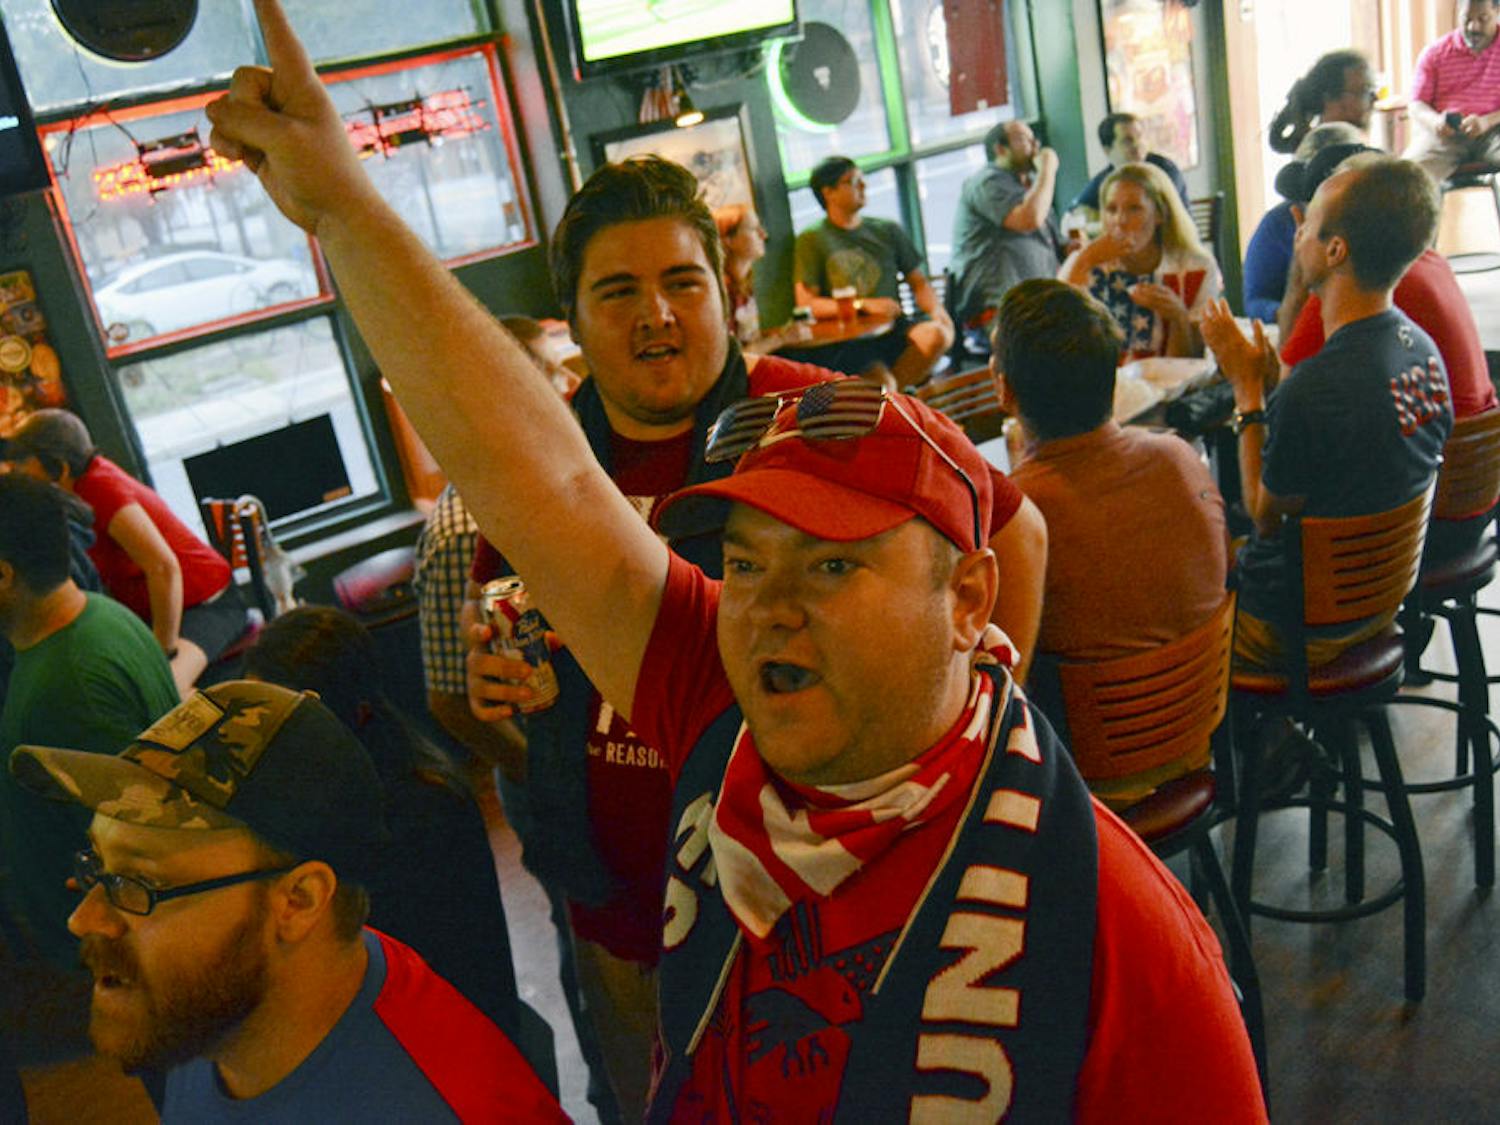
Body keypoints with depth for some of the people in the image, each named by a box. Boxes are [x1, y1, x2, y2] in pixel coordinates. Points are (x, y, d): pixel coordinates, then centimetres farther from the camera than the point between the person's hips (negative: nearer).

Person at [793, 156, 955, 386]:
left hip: (892, 328, 5)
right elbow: (806, 303, -3)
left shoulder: (888, 230, 20)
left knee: (937, 334, -29)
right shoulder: (812, 239, 6)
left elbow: (918, 282, 20)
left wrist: (937, 310, -2)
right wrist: (864, 305, -10)